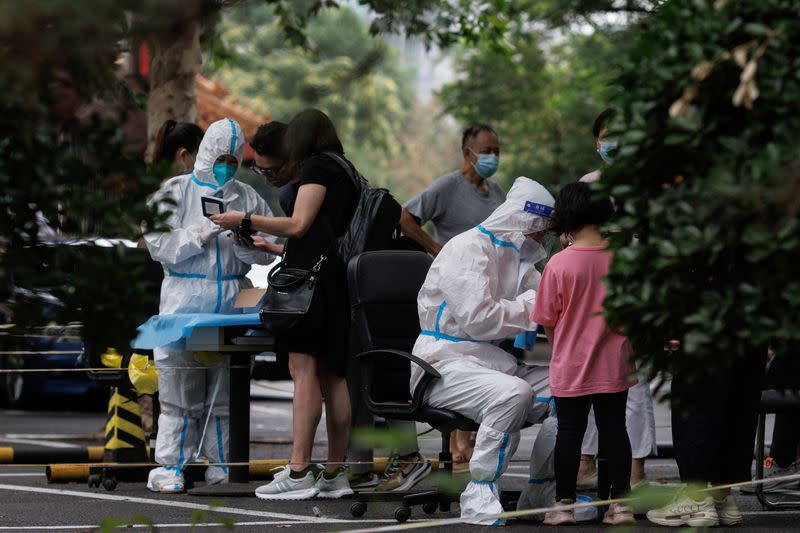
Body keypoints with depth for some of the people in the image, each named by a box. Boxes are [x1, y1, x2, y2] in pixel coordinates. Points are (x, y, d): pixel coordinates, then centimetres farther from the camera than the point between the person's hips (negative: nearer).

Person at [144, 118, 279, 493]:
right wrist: (198, 236, -15)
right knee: (181, 384, -4)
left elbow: (267, 252, 7)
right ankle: (170, 465, 0)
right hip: (185, 298, -2)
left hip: (233, 301, 2)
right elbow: (158, 244, -3)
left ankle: (222, 462, 9)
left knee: (227, 384, 2)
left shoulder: (248, 198, 11)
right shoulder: (175, 191, 5)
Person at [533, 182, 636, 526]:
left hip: (570, 367, -2)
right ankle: (620, 501, 8)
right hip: (614, 365, 2)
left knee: (569, 431, 6)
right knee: (614, 428, 9)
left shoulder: (559, 264, -13)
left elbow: (547, 320, -5)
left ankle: (564, 504, 10)